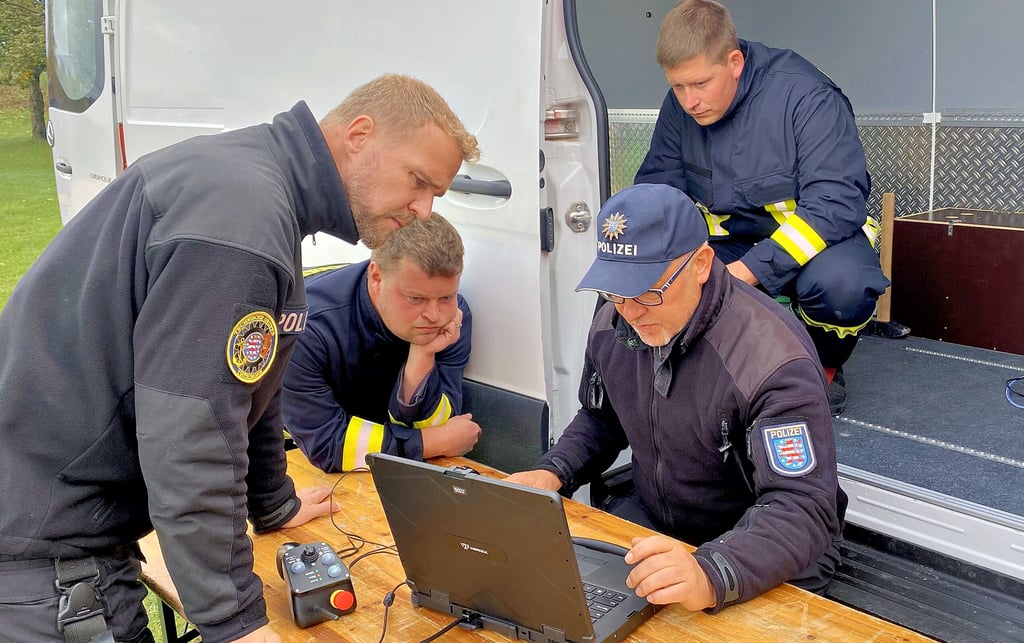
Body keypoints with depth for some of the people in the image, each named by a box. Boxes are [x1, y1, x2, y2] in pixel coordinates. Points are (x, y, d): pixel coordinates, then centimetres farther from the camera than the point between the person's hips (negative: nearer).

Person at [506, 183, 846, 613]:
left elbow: (805, 509, -33)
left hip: (762, 565, -5)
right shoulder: (613, 324, -5)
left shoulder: (774, 360, -28)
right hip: (648, 520, 6)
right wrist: (552, 473, -6)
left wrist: (711, 577, -50)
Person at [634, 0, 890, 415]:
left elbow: (837, 203, -28)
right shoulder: (680, 108, -6)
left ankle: (824, 368, -1)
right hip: (726, 239, 4)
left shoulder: (805, 95, -22)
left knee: (839, 283, -38)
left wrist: (748, 271, -38)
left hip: (813, 236, -4)